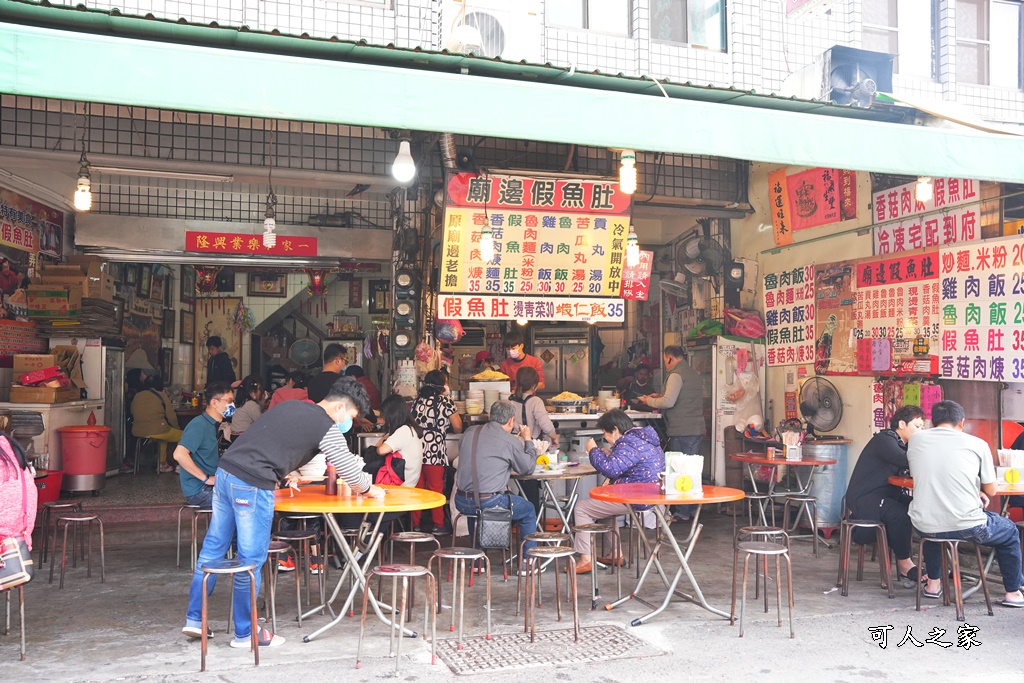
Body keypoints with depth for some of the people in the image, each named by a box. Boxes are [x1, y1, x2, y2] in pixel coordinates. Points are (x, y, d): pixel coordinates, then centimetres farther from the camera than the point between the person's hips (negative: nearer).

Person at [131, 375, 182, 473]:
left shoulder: (137, 396, 10)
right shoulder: (161, 395, -3)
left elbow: (133, 414, 20)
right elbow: (171, 416, -2)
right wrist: (176, 427, 16)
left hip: (137, 432, 6)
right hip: (156, 431, -6)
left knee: (164, 431, 35)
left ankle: (163, 463, 36)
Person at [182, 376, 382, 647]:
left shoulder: (290, 405, 19)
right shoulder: (327, 428, -3)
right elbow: (352, 476, 3)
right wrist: (371, 489, 21)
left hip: (225, 472, 9)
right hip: (252, 486, -9)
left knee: (213, 547, 16)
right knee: (251, 560, 4)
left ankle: (195, 619, 26)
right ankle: (245, 632, 16)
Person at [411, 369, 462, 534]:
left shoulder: (418, 400, 13)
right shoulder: (446, 401, -3)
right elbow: (458, 428, -1)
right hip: (435, 450, -5)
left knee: (417, 488, 11)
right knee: (436, 488, 4)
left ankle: (415, 523, 17)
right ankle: (437, 524, 10)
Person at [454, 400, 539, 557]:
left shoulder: (469, 432, 7)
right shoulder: (510, 441, -8)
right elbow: (528, 468, 4)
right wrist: (528, 440, 19)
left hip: (461, 502, 5)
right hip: (489, 503, -5)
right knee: (528, 510, 19)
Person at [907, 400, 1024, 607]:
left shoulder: (915, 439, 5)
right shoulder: (977, 444, -1)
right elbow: (991, 491, 6)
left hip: (923, 527, 3)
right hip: (966, 527, -2)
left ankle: (933, 583, 44)